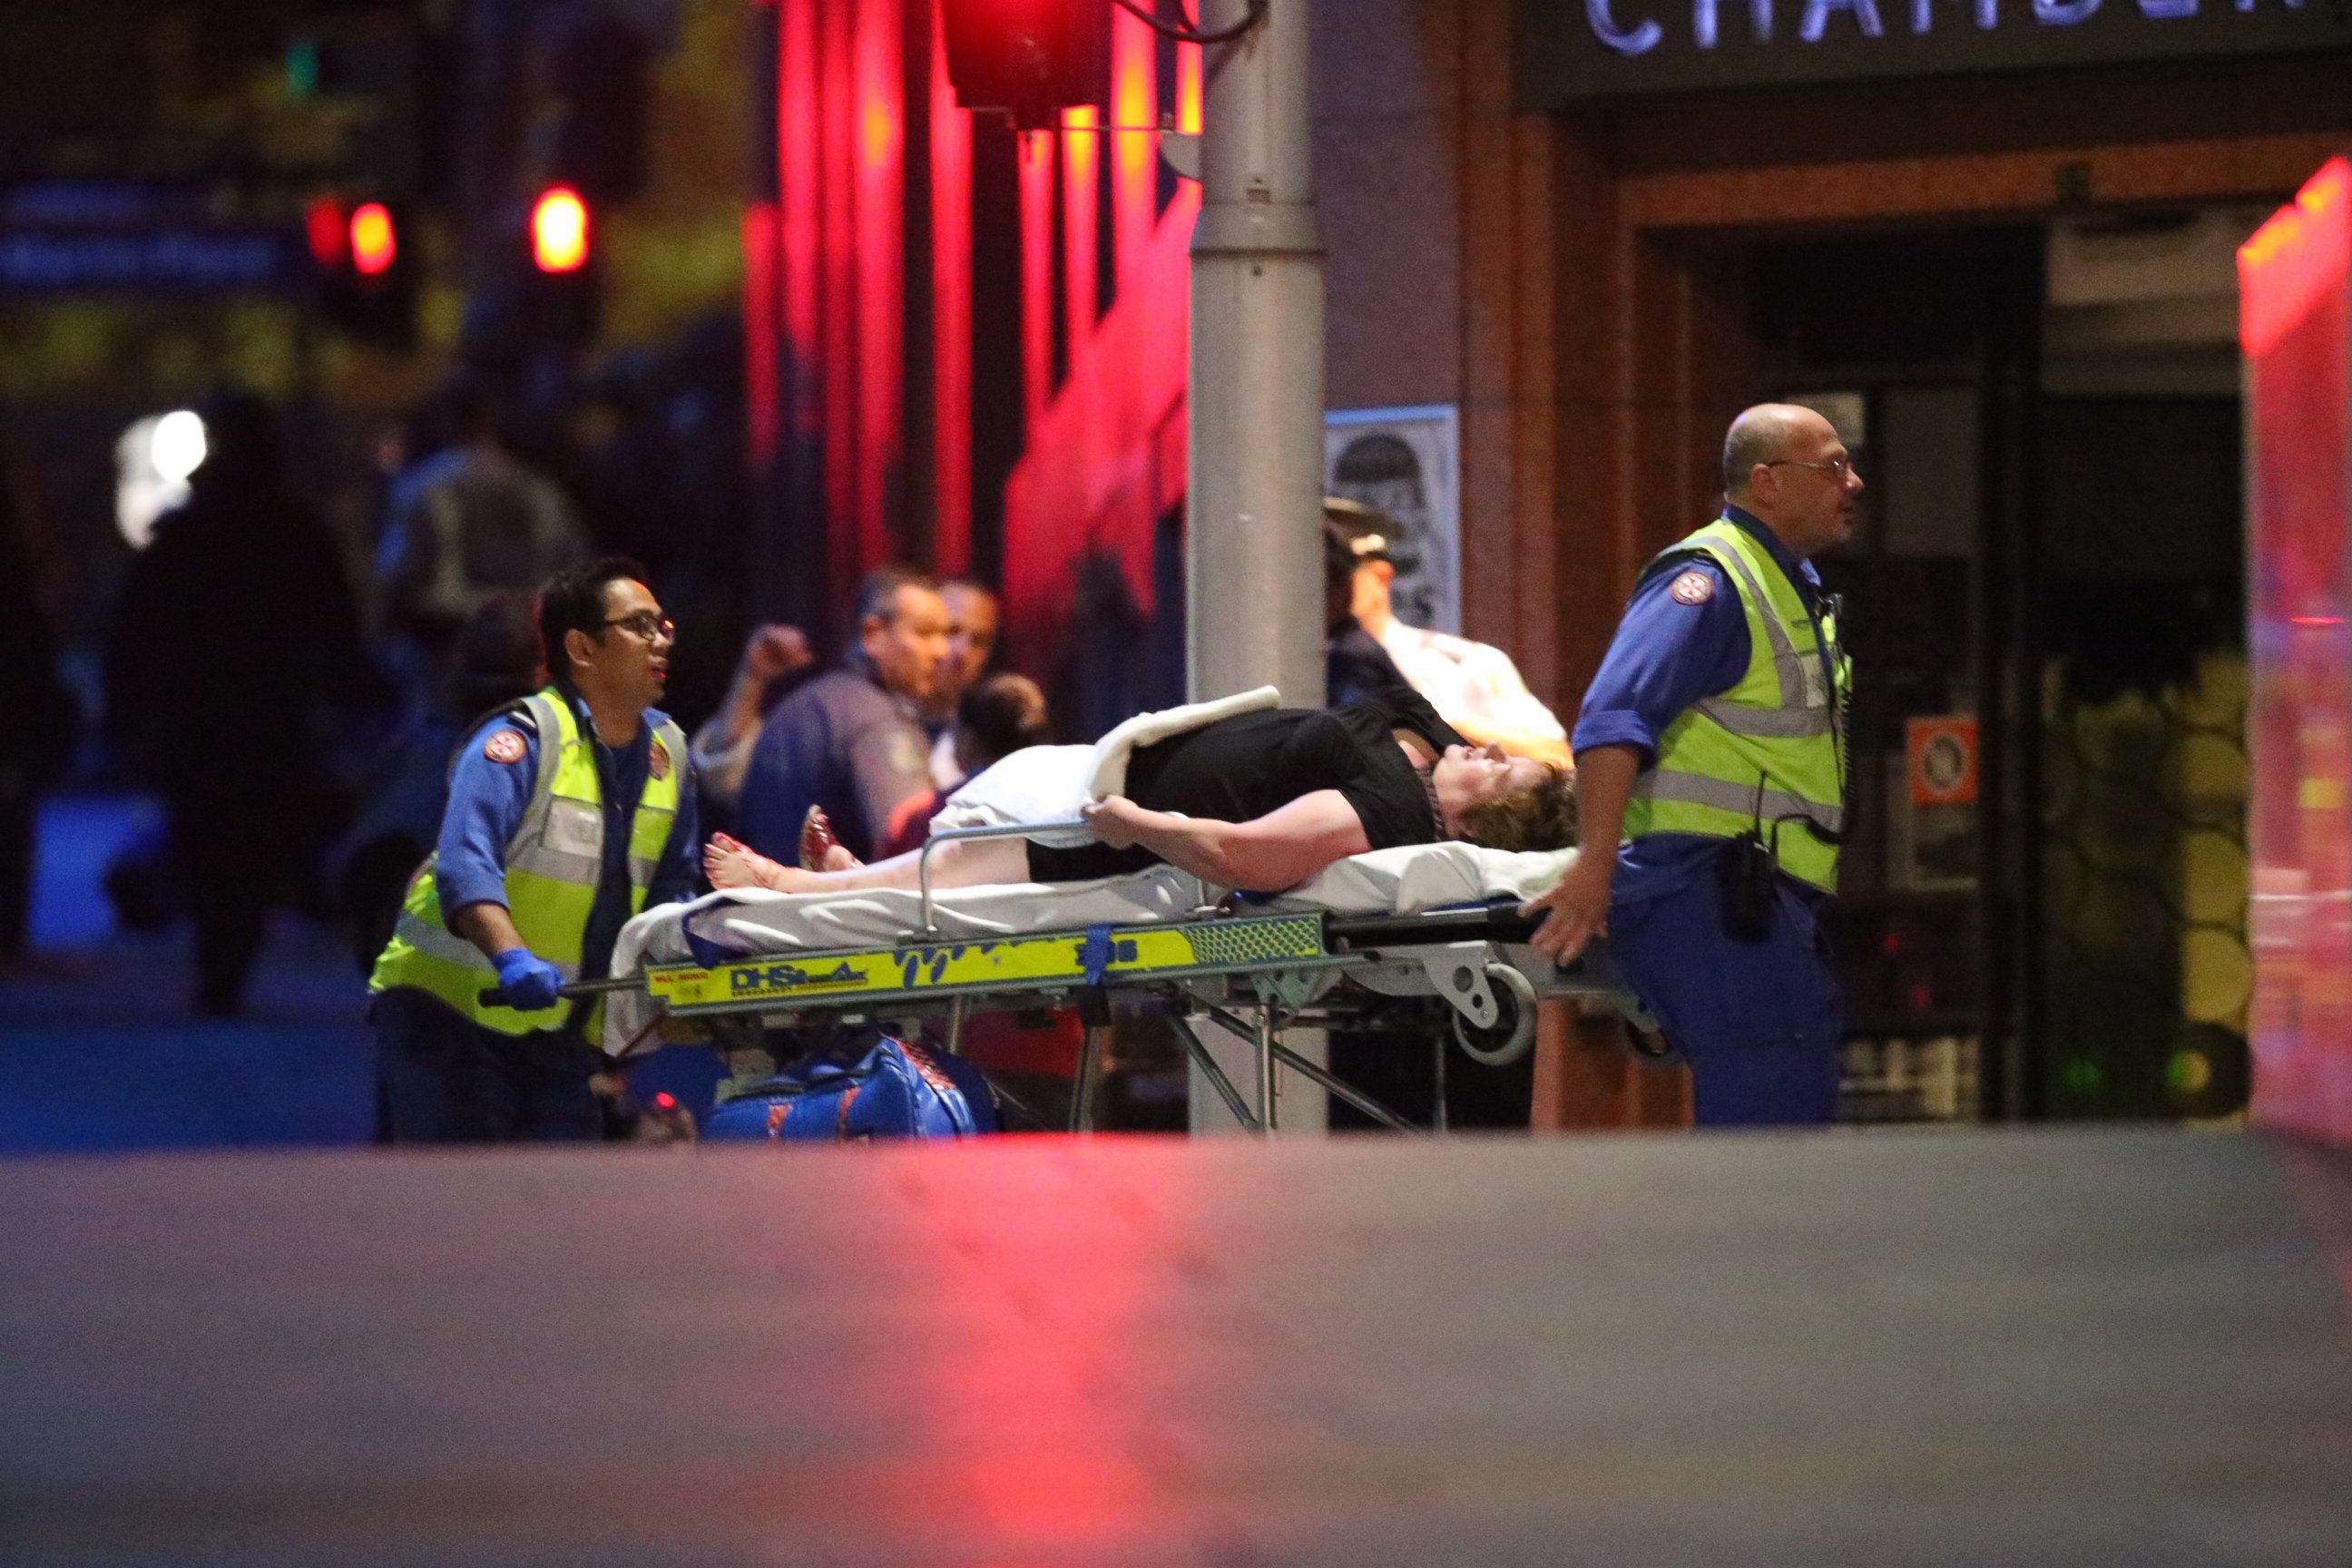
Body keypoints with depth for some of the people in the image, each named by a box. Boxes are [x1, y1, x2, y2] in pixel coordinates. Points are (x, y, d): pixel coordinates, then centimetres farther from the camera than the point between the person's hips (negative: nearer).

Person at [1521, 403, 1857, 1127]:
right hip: (1710, 895, -10)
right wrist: (1595, 864, -34)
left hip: (1758, 903, 10)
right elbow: (1614, 720, -24)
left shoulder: (1794, 585, 21)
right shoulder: (1710, 582, -12)